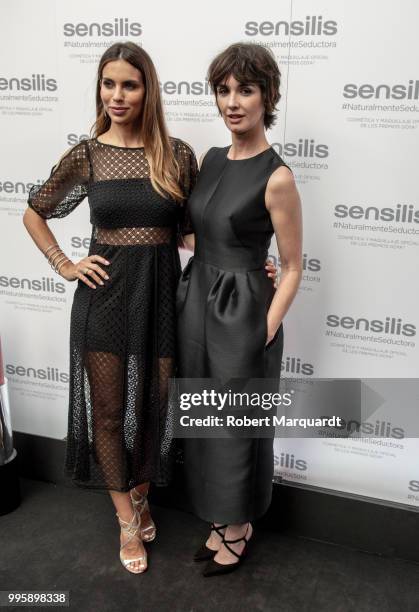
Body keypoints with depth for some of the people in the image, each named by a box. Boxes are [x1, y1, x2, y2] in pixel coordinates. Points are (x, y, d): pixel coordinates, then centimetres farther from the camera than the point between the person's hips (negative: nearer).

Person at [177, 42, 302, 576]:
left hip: (241, 311, -7)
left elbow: (292, 268, -11)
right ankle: (220, 522, 38)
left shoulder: (276, 177, -15)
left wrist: (265, 335, -13)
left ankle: (238, 531, 33)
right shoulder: (211, 160, 6)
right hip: (195, 302, 8)